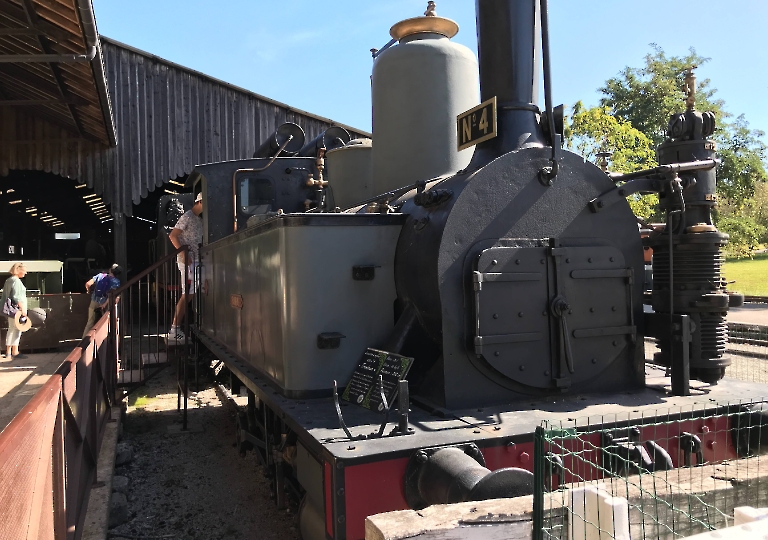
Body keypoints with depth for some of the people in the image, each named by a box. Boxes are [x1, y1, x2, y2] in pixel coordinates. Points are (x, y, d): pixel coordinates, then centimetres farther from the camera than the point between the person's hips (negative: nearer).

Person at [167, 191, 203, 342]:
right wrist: (183, 253, -23)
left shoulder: (199, 220, 18)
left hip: (196, 260, 9)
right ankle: (174, 330, -9)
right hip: (187, 260, -9)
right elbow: (172, 235, -15)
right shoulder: (187, 217, -9)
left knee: (192, 294, 8)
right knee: (188, 294, -12)